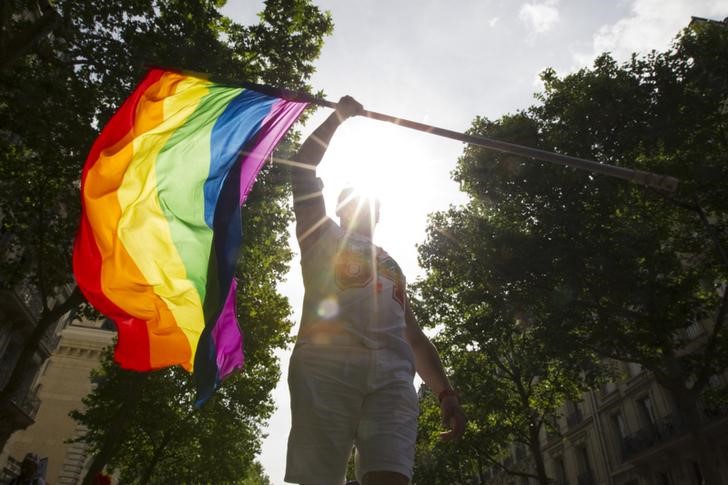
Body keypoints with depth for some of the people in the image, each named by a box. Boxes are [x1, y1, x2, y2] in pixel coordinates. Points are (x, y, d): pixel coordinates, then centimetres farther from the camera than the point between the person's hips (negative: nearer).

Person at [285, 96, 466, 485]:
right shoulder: (321, 237, 27)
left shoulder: (392, 265, 36)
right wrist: (338, 116, 29)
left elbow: (414, 335, 28)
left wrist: (445, 392, 16)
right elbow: (303, 169, 19)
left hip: (392, 375, 3)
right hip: (327, 366, -3)